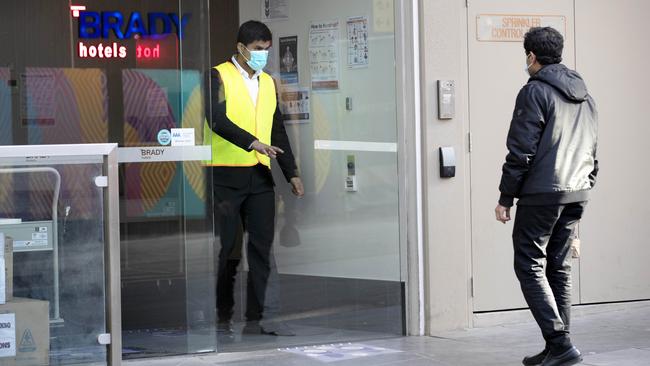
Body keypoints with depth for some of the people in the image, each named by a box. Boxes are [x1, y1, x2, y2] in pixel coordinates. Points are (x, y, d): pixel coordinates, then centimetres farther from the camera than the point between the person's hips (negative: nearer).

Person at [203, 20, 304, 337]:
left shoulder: (268, 82, 17)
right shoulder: (218, 76, -3)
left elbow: (278, 131, 20)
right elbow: (217, 119, -18)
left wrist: (291, 173, 15)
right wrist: (252, 142, -29)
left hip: (260, 175, 6)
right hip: (226, 176, -6)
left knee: (262, 246, 3)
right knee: (228, 248, -2)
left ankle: (255, 318, 8)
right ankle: (222, 318, 7)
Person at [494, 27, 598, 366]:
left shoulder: (535, 92, -9)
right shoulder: (584, 96, 16)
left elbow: (521, 151, -13)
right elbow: (591, 151, 19)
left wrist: (506, 198, -8)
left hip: (541, 195, -7)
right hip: (576, 195, 8)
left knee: (530, 266, -1)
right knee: (559, 269, 12)